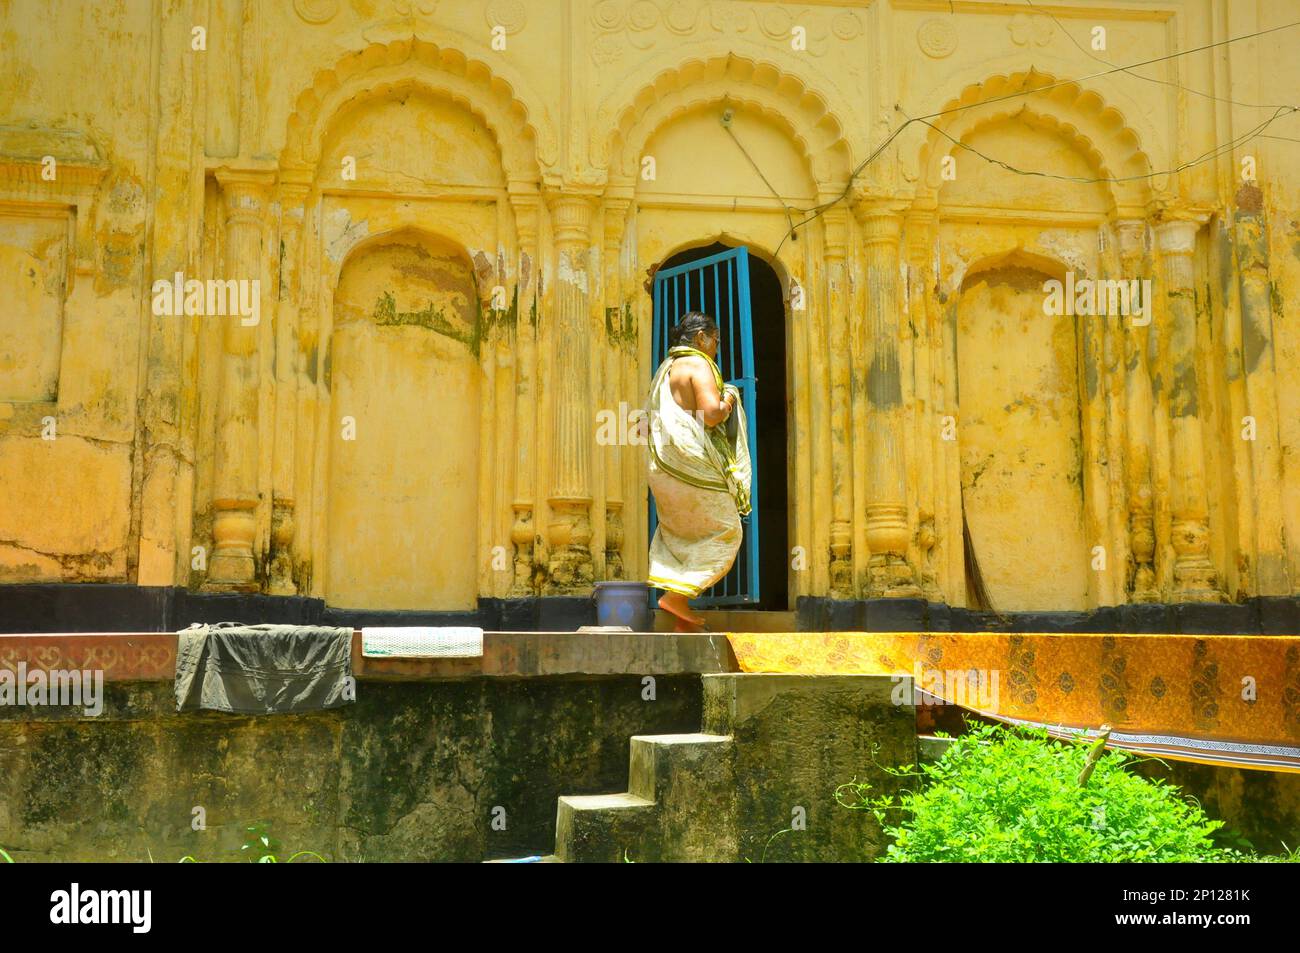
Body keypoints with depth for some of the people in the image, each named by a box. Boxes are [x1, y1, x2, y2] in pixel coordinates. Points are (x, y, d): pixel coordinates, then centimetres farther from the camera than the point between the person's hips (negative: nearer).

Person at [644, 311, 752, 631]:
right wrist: (727, 402, -1)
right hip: (693, 465, -9)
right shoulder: (699, 365, -9)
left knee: (681, 537, 13)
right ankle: (677, 594, -7)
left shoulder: (666, 368, 18)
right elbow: (711, 413, -23)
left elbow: (650, 416, 22)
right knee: (724, 532, 2)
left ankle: (681, 621, 11)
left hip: (664, 467, 9)